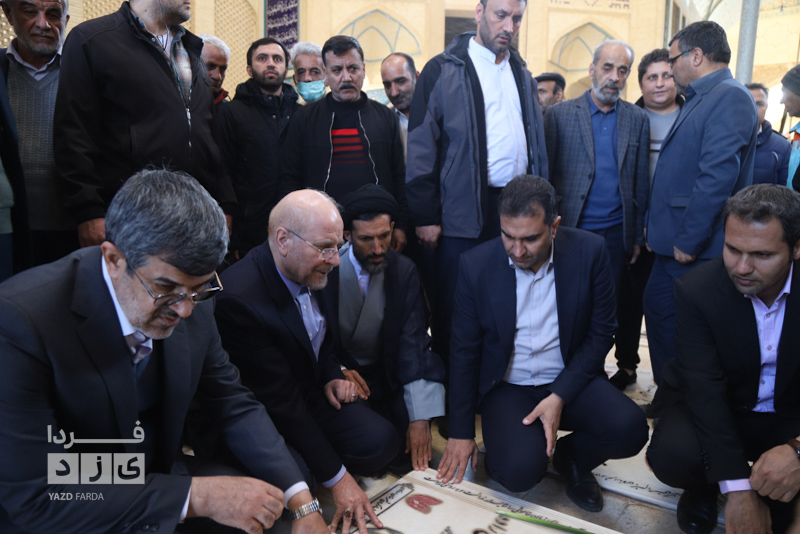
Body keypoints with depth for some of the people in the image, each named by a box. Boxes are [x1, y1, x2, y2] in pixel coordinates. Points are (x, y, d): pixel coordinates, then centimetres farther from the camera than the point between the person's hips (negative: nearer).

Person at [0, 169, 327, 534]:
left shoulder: (189, 300, -11)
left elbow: (234, 405, -2)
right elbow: (34, 498, -26)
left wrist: (302, 503, -13)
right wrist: (196, 496, -28)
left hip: (162, 479, 6)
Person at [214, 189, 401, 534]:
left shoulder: (311, 268, -7)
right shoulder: (238, 298, -31)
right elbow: (280, 400, -28)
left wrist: (332, 376, -4)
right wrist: (336, 478, -24)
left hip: (314, 391, 7)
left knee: (381, 443, -12)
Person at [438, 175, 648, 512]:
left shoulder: (589, 251, -10)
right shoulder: (475, 265, -10)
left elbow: (600, 333, -3)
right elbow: (464, 352, -4)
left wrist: (560, 396, -15)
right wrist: (460, 433, -2)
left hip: (570, 380, 2)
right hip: (507, 386, -1)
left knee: (629, 430, -24)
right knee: (520, 471, -26)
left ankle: (570, 456, 10)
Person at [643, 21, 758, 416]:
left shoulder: (729, 97, -13)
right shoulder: (699, 100, 18)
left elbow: (719, 174, -24)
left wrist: (688, 240, -21)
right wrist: (658, 231, 16)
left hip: (696, 250, -10)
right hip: (673, 246, 10)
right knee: (658, 313, 15)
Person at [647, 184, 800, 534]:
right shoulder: (696, 290, -21)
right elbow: (705, 389, -25)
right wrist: (737, 489, -31)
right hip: (716, 410, -1)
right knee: (670, 453, -31)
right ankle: (704, 486, 7)